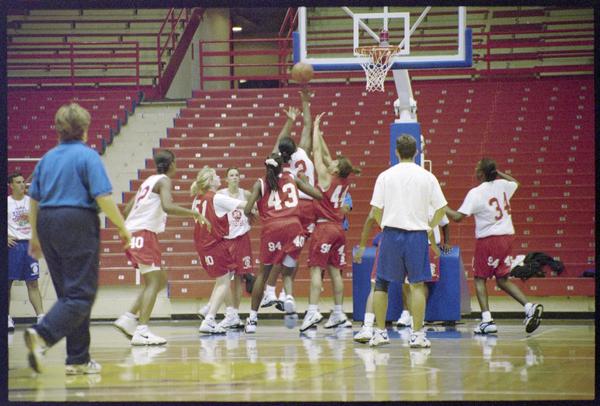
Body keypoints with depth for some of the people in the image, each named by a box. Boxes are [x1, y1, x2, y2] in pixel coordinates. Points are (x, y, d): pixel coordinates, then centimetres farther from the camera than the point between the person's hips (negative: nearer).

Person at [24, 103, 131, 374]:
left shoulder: (47, 158, 12)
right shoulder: (87, 156, -5)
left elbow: (33, 200, 16)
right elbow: (103, 197, -13)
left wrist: (35, 237, 25)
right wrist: (122, 227, -3)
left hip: (47, 225, 7)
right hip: (78, 224, -7)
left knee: (68, 292, 13)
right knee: (81, 294, -5)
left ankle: (78, 359, 13)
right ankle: (42, 335, -28)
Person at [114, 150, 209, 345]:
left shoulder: (149, 181, 22)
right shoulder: (164, 181, -4)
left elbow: (127, 210, 23)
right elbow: (167, 206, -23)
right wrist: (194, 214, -16)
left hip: (132, 233, 9)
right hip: (144, 233, -9)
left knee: (160, 280, 14)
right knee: (153, 281, -13)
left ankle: (129, 318, 7)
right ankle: (142, 332, -23)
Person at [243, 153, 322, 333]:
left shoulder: (260, 184, 11)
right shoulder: (292, 178, 16)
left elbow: (247, 210, 1)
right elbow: (318, 195, 13)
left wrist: (250, 214, 24)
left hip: (271, 228, -1)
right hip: (293, 226, 1)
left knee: (263, 274, 15)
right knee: (287, 272, 16)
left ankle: (252, 318, 16)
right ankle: (289, 297, -18)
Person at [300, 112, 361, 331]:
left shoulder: (326, 178, -10)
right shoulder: (344, 183, 8)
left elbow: (318, 152, -4)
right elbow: (325, 155, 18)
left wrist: (316, 128, 4)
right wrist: (319, 135, 20)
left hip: (324, 227, -7)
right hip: (338, 227, 7)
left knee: (316, 269, -9)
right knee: (334, 270, 9)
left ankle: (313, 311, -18)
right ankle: (338, 313, 9)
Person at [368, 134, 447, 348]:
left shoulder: (385, 176, 1)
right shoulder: (427, 177, 2)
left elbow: (376, 209, -1)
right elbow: (441, 208, 2)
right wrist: (430, 226, 16)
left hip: (392, 233, 0)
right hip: (417, 234, 0)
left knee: (381, 283, 10)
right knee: (417, 284, 4)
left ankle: (380, 332, 10)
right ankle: (417, 334, 0)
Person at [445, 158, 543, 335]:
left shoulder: (475, 193, -13)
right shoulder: (502, 185, 5)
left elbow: (458, 217, -16)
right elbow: (515, 182, 30)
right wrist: (497, 172, 29)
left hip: (488, 239, -6)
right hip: (507, 236, 6)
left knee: (480, 278, 6)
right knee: (503, 280, 15)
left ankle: (487, 320, -8)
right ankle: (530, 307, -2)